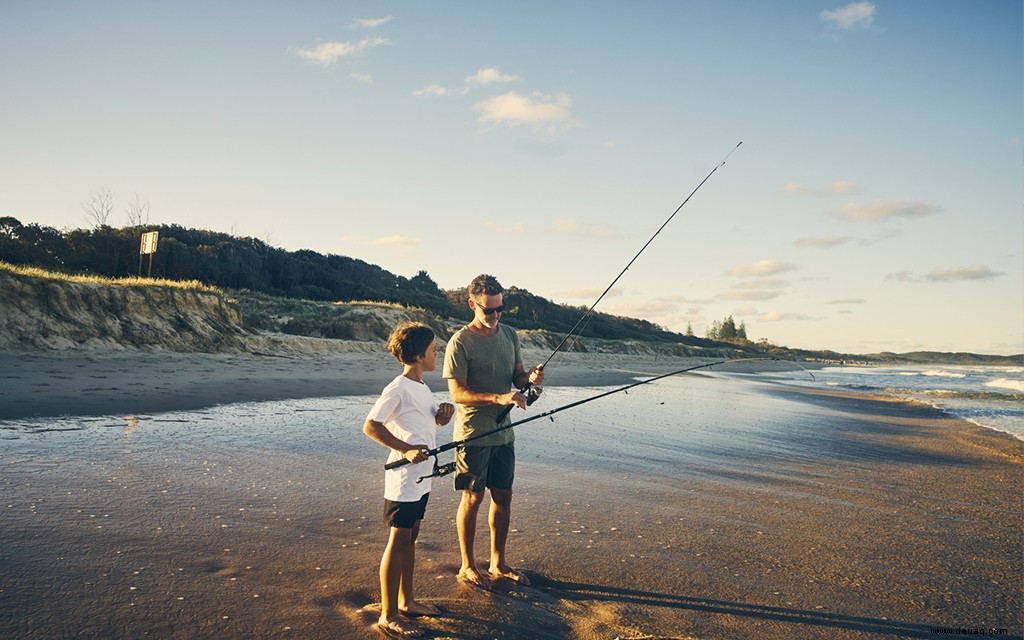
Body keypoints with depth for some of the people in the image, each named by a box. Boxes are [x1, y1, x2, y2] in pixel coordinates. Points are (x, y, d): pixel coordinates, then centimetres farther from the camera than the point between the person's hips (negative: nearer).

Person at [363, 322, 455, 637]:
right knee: (398, 541, -3)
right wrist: (406, 449, -23)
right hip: (403, 478, -9)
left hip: (421, 477, 9)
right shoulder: (398, 389, -16)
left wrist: (446, 411, 3)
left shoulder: (421, 387, 12)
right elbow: (370, 426, -19)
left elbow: (437, 419, 25)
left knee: (410, 538, 17)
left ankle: (406, 601, 29)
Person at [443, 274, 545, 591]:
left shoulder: (509, 334, 7)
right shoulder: (459, 343, -13)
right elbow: (458, 393, -18)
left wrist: (530, 377, -10)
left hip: (503, 432, 6)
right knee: (472, 499, 4)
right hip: (473, 433, -6)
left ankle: (498, 564, 28)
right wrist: (499, 398, -30)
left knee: (503, 498, 12)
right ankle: (468, 567, 21)